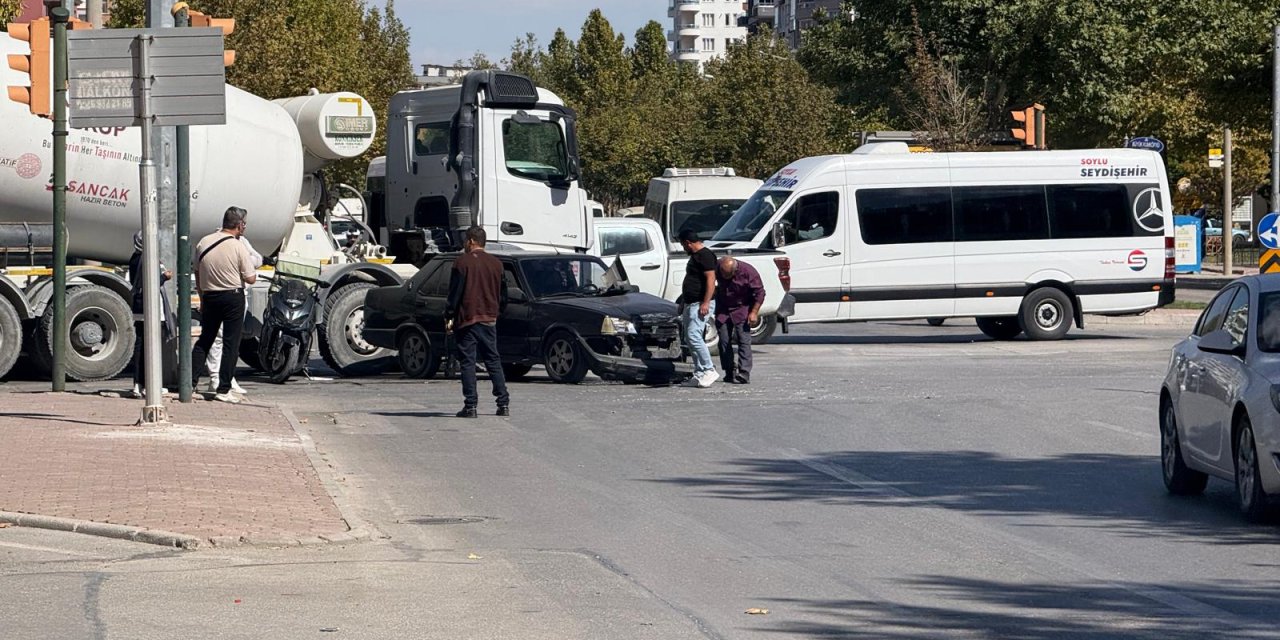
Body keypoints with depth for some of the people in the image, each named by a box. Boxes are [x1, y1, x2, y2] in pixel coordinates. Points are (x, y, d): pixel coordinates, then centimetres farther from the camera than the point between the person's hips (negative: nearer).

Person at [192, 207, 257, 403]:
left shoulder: (203, 243, 3)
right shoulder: (238, 247, -12)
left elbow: (197, 274, 11)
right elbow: (250, 279, -10)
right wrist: (253, 271, 12)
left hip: (209, 297, 5)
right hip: (233, 297, -5)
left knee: (204, 340, 16)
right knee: (231, 343, 1)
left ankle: (190, 383, 12)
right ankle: (223, 389, -1)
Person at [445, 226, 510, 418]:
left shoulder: (462, 262, -7)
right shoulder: (496, 264, 8)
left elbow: (455, 292, -9)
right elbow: (503, 294, 13)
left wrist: (450, 316, -4)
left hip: (467, 319, -5)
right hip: (489, 320, 5)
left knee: (467, 362, -2)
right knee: (493, 361, 11)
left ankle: (470, 406, -7)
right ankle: (504, 404, 7)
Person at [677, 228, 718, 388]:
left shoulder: (705, 255, -12)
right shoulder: (695, 256, 20)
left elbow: (711, 279, -20)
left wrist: (705, 303, -26)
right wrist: (683, 303, 27)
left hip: (701, 304, -11)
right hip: (691, 303, 11)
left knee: (693, 336, -19)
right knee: (690, 339, 8)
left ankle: (709, 371, -17)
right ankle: (699, 375, 10)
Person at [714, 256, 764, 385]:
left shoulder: (748, 272, -20)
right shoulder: (717, 270, -13)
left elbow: (759, 292, -11)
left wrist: (754, 312, -14)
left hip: (742, 309, -4)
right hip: (723, 311, 4)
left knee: (743, 341, -11)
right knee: (724, 342, 2)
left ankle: (744, 374, -15)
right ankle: (730, 373, 10)